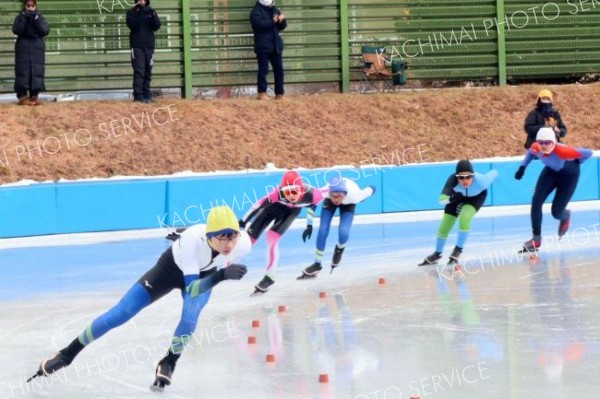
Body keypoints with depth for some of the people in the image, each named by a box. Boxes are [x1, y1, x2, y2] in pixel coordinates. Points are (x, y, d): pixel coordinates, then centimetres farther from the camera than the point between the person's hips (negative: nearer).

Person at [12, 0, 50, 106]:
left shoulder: (40, 17, 8)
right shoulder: (20, 18, 4)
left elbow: (45, 31, -6)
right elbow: (16, 30, -12)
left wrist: (37, 19, -16)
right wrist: (23, 18, -18)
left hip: (37, 48, 2)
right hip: (23, 48, -2)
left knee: (37, 72, -3)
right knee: (23, 71, -7)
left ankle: (34, 97, 0)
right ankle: (22, 97, -8)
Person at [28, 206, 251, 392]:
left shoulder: (243, 243, -34)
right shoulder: (192, 240, -44)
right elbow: (190, 288, -47)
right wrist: (222, 275, -60)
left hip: (204, 275, 2)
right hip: (171, 268, -2)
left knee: (190, 315, -28)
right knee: (119, 315, -4)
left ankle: (168, 364, 2)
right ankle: (68, 354, 15)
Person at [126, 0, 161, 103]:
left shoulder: (150, 11, 10)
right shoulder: (132, 12, 3)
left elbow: (157, 26, 0)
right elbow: (132, 25, -13)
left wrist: (153, 16, -16)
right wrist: (137, 13, -20)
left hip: (149, 45, 4)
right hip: (137, 46, -3)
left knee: (148, 72, 5)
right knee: (139, 71, -11)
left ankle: (147, 95, 9)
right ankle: (138, 95, -13)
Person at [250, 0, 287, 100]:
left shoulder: (274, 10, 17)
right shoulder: (256, 11, -5)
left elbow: (282, 26, 16)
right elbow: (259, 24, -23)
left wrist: (282, 20, -5)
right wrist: (272, 21, -20)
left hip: (275, 45, 7)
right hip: (263, 46, -7)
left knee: (279, 69, 5)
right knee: (263, 69, -8)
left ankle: (279, 94, 11)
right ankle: (262, 93, -4)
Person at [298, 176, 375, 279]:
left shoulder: (354, 195, -44)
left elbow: (371, 190, -24)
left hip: (348, 204, -1)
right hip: (329, 202, 1)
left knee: (343, 233, -19)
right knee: (323, 231, -12)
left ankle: (339, 249, 17)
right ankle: (317, 264, 6)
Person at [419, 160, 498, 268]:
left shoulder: (481, 181, -43)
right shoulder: (453, 180, -43)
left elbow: (494, 173, -19)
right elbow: (442, 199, -49)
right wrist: (451, 199, -62)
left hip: (477, 196, -2)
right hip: (459, 195, 2)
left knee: (464, 218, -26)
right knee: (445, 225, 6)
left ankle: (458, 250, -1)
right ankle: (437, 254, 32)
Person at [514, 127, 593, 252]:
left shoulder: (562, 151, -42)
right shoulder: (536, 148, -25)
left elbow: (588, 153, -31)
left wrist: (574, 163, -12)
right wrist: (522, 167, -6)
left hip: (568, 175, -4)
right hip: (550, 171, 4)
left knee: (556, 212, -3)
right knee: (536, 201, -14)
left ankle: (566, 216, 37)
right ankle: (536, 239, -3)